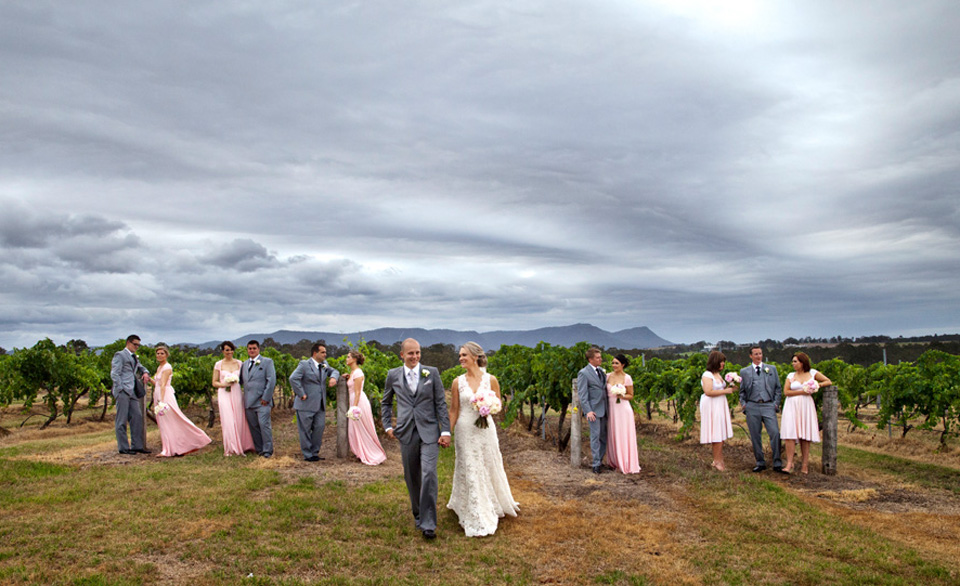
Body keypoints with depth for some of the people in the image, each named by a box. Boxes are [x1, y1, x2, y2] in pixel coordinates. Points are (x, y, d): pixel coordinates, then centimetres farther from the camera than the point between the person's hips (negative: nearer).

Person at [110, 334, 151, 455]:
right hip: (122, 391, -8)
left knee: (137, 417, 5)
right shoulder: (119, 355, -3)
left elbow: (141, 367, 35)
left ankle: (137, 446, 10)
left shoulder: (134, 357, 22)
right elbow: (114, 374, -10)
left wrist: (145, 373, 11)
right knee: (122, 420, -3)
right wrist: (121, 389, -15)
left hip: (132, 392, 8)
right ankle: (123, 447, 2)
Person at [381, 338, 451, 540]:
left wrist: (445, 431, -4)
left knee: (429, 474, -13)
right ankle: (418, 514, 30)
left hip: (429, 432, -2)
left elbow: (441, 403, 2)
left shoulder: (432, 373, 1)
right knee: (412, 478, 10)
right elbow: (386, 402, 18)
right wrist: (388, 425, 8)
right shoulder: (393, 375, 5)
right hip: (406, 433, 2)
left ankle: (428, 523, -5)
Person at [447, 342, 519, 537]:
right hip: (464, 430, 0)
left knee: (490, 468, 10)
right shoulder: (458, 382, -2)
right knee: (470, 472, 3)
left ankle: (494, 504, 37)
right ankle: (477, 521, 12)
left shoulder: (491, 379, -3)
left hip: (485, 429, 0)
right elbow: (453, 410, 2)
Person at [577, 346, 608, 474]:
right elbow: (582, 394, -12)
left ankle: (599, 461, 22)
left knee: (604, 436, 11)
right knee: (595, 436, -4)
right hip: (593, 410, -7)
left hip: (603, 409, 7)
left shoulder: (601, 371, 12)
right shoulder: (583, 373, -9)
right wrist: (588, 411, -20)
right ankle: (596, 465, 3)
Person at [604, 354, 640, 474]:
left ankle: (627, 464, 9)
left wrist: (622, 396, -19)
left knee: (625, 437, 0)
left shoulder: (627, 378, -7)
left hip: (623, 409, -4)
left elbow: (631, 395, -1)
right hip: (611, 409, 5)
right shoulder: (608, 376, 5)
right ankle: (616, 462, 22)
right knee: (613, 437, 10)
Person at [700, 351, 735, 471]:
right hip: (712, 407, -9)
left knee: (721, 434, 8)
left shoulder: (718, 374, 15)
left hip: (720, 406, 9)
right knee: (717, 434, -7)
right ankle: (717, 461, 0)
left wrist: (729, 388, 8)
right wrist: (725, 391, -17)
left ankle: (718, 460, 14)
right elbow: (708, 392, -23)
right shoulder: (707, 375, -13)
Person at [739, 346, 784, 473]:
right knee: (755, 436, 3)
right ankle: (760, 463, 13)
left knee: (775, 433, -12)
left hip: (768, 406, -1)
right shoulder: (744, 372, 11)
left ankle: (777, 464, -4)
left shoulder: (772, 369, 12)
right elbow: (742, 391, 16)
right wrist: (743, 404, 2)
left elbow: (778, 388, 12)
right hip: (752, 406, 1)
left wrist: (776, 403, 2)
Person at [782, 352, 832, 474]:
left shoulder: (812, 373, 8)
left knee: (805, 436, 0)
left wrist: (817, 385, -3)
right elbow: (786, 392, 0)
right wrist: (802, 391, -8)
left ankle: (804, 465, 5)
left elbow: (829, 382, 13)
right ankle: (789, 464, -11)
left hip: (806, 406, 0)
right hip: (792, 406, 0)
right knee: (790, 434, -12)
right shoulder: (790, 376, 9)